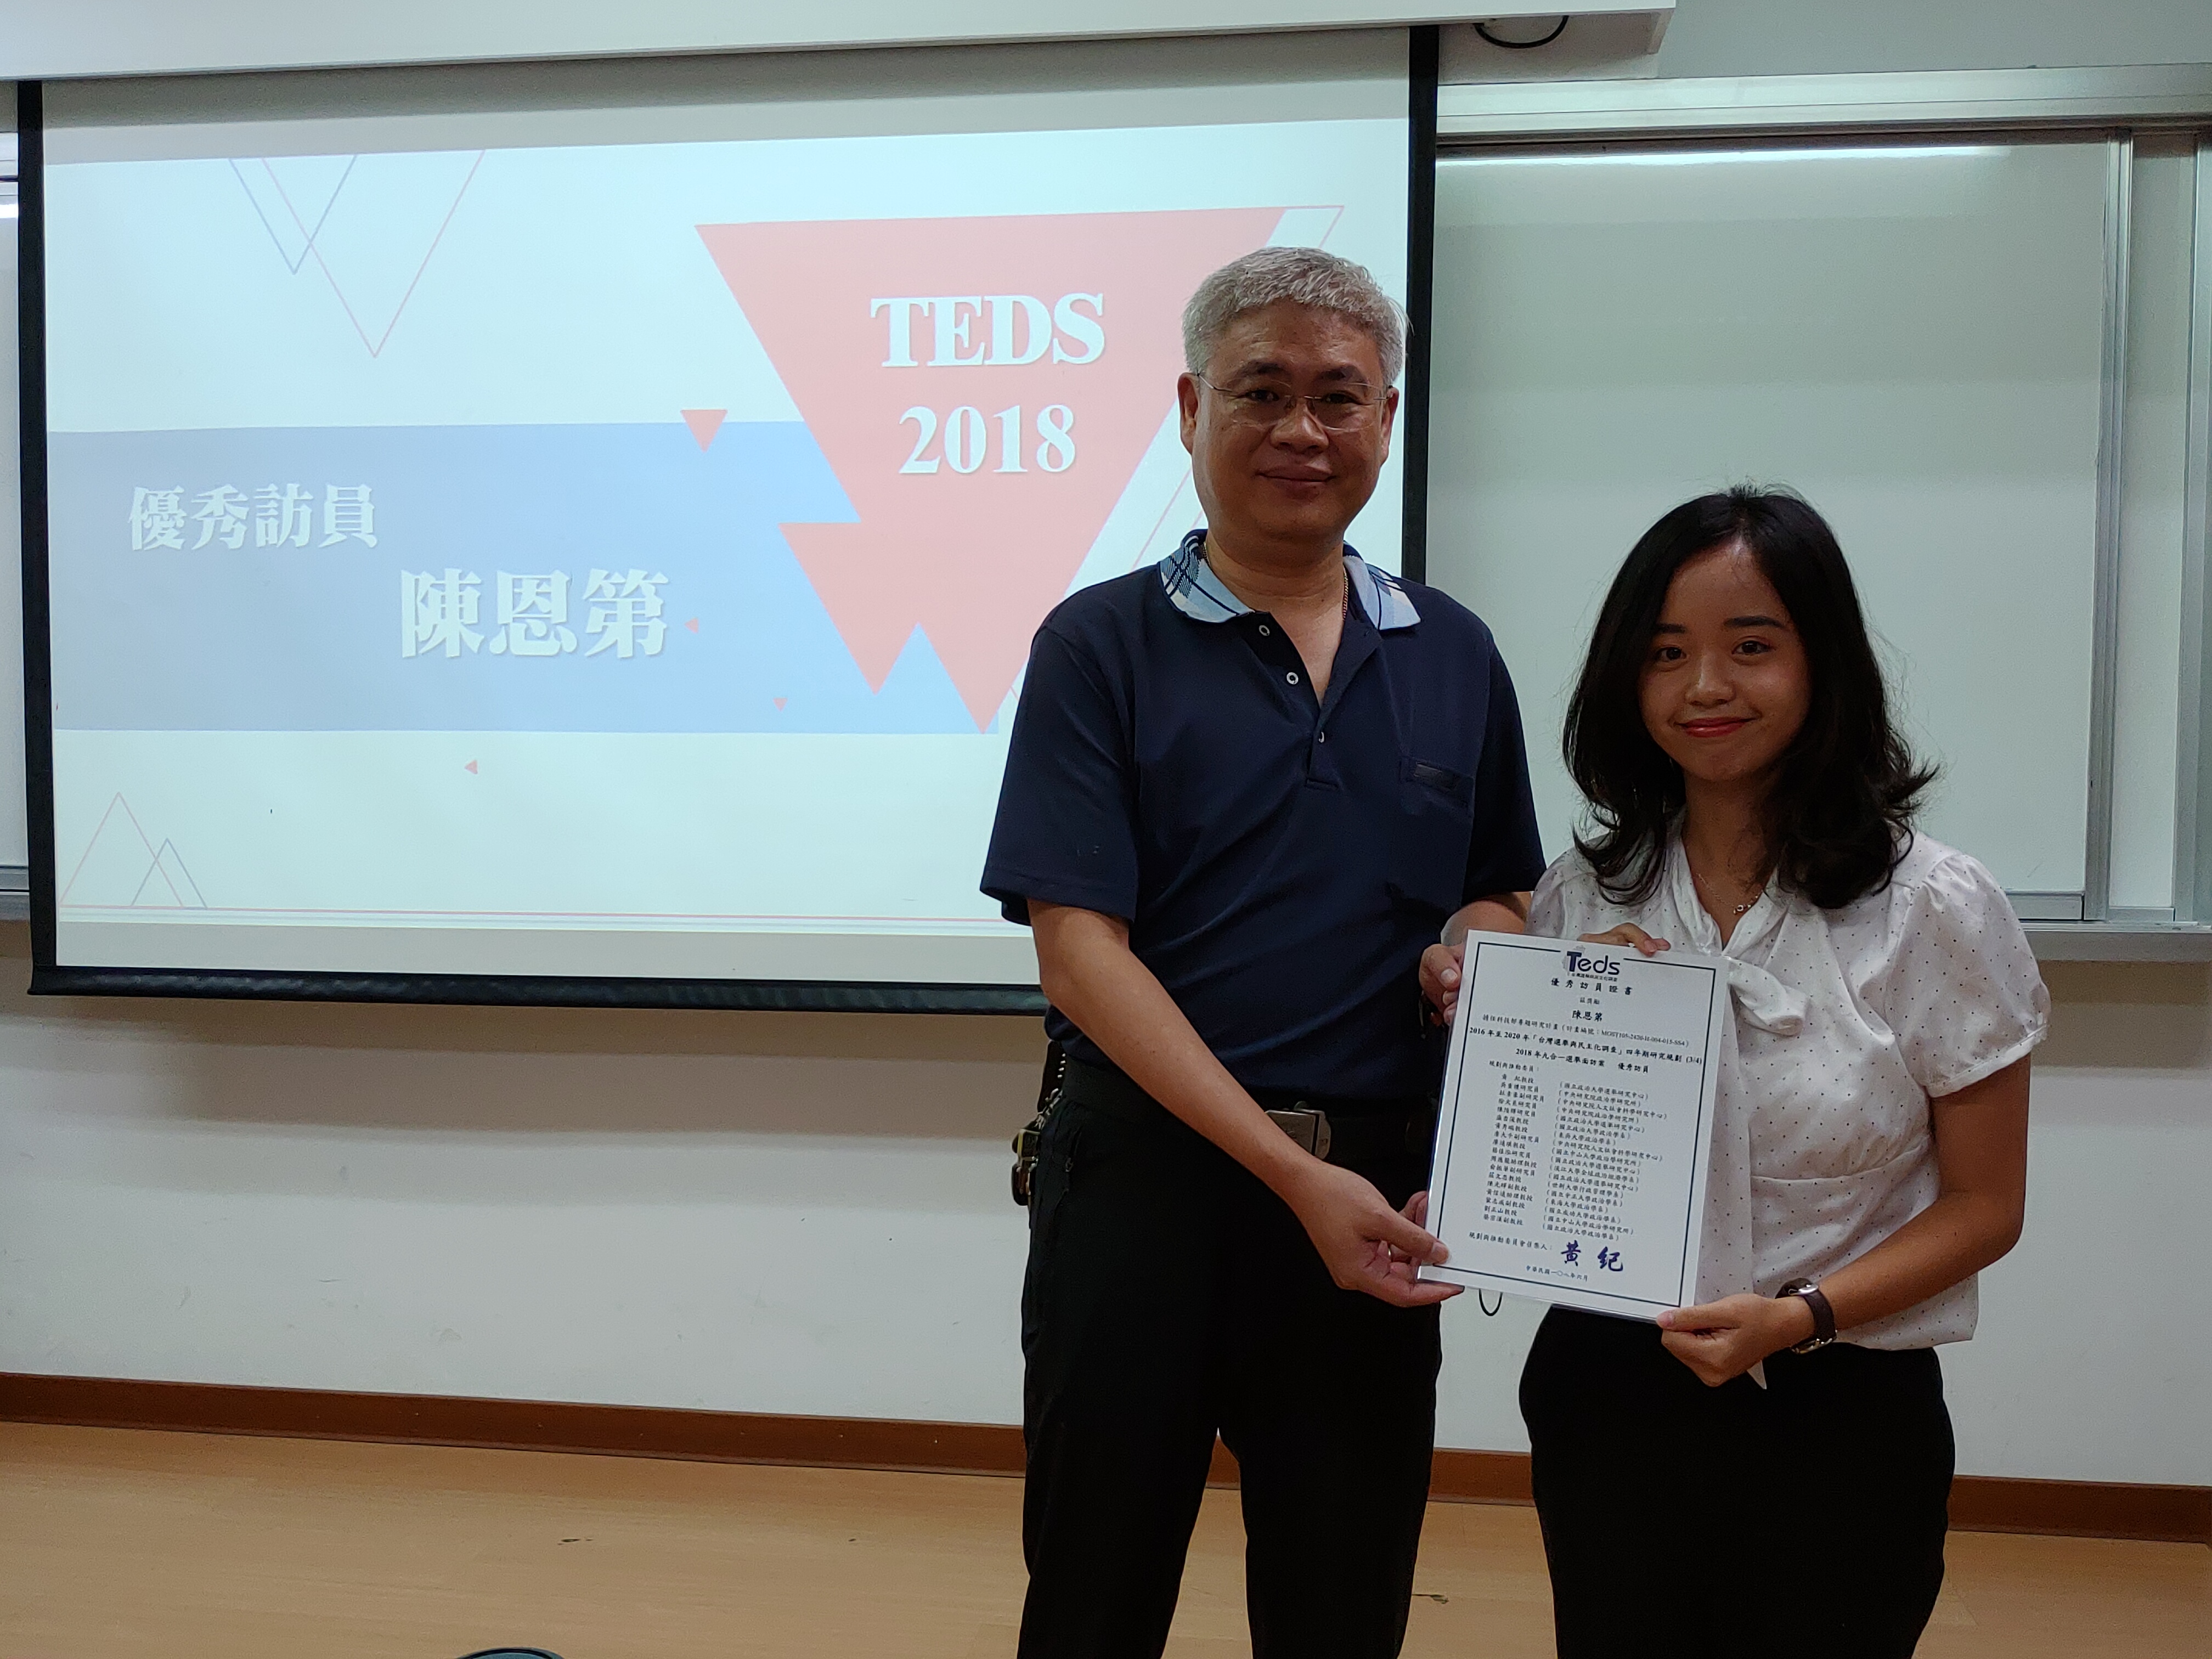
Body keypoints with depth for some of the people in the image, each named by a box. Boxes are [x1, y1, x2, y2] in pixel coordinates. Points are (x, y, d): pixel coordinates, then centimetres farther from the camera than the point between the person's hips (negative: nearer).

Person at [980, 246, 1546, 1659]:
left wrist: (1489, 941, -8)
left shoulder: (1454, 656, 8)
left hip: (1379, 1199, 3)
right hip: (1151, 1175, -3)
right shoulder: (1102, 645, -4)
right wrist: (1296, 1175, -18)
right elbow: (1080, 953, -11)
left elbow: (1510, 895, 18)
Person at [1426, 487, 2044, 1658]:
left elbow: (1982, 1206, -4)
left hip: (1839, 1419, -2)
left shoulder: (1935, 909, -8)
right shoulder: (1583, 899, 1)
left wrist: (1800, 1317, -19)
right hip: (1607, 1397, 3)